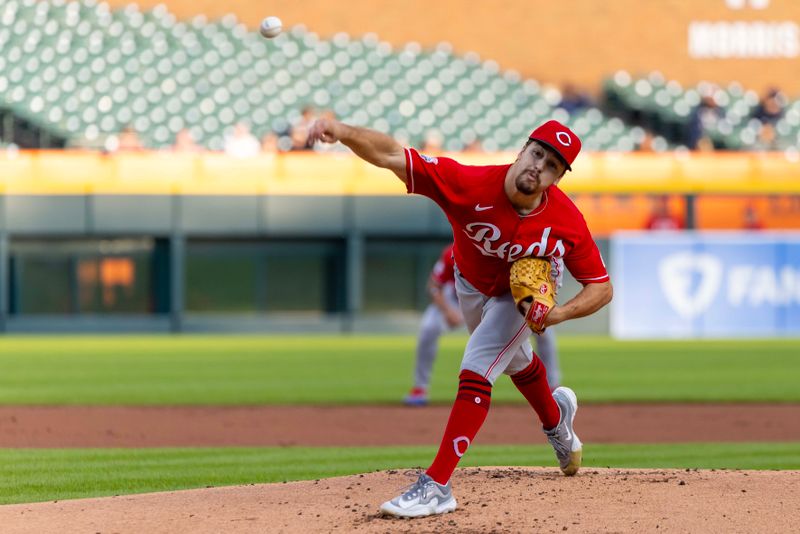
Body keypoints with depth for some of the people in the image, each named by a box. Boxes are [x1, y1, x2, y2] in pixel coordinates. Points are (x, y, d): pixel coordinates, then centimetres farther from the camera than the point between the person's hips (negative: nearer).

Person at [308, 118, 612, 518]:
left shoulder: (566, 222, -36)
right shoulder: (470, 185, -40)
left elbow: (602, 288, -25)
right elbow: (392, 156, -48)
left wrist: (560, 313, -43)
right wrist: (343, 132, -67)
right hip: (471, 285, 3)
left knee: (476, 372, -19)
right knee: (514, 361, 27)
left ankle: (437, 485, -18)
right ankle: (556, 418, 60)